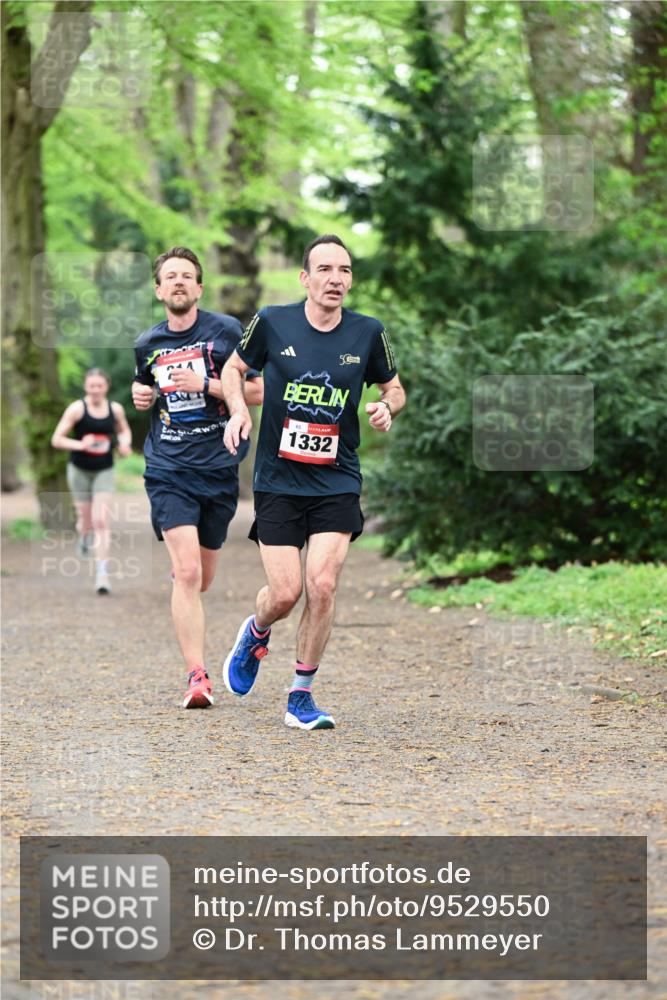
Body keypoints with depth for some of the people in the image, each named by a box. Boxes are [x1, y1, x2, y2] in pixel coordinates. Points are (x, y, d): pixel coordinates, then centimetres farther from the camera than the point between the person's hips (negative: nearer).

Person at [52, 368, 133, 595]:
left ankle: (102, 573, -13)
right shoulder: (77, 409, -12)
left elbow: (124, 430, 17)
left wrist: (125, 443, -5)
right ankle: (82, 534, 48)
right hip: (80, 471, -1)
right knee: (87, 522, 9)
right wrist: (80, 445, -30)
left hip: (104, 471, 1)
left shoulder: (115, 409, -3)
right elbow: (57, 439, -13)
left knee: (101, 521, -11)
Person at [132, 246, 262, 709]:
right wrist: (141, 394, 6)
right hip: (168, 470, 0)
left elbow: (260, 391, -3)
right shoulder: (147, 343, 8)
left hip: (219, 468, 0)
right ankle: (198, 677, -16)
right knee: (187, 572, -17)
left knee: (201, 579, 12)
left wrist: (206, 385, -15)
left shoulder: (227, 331, -2)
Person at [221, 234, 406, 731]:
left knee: (322, 585, -13)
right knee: (285, 592, -6)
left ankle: (301, 696, 4)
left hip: (338, 482, 1)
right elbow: (234, 368, 11)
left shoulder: (368, 333, -1)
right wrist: (238, 408, -7)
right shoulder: (272, 322, -5)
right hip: (278, 481, -1)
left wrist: (387, 407, -8)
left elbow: (394, 388, 15)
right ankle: (256, 633, 33)